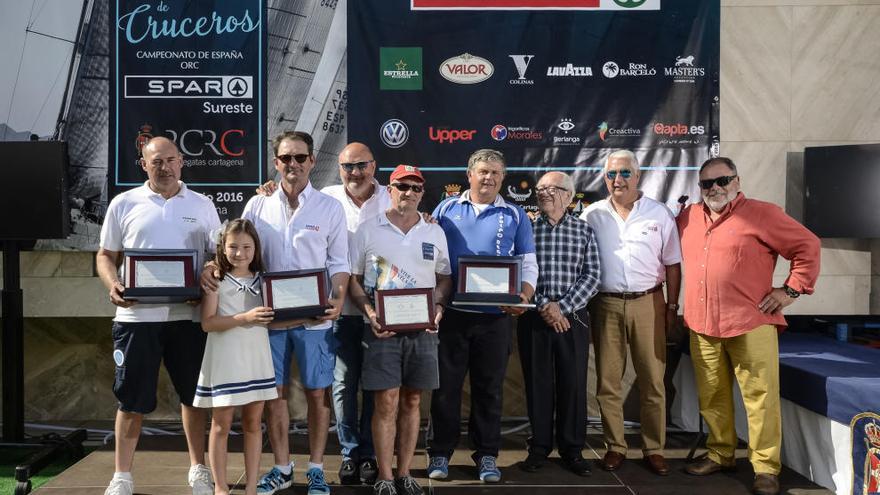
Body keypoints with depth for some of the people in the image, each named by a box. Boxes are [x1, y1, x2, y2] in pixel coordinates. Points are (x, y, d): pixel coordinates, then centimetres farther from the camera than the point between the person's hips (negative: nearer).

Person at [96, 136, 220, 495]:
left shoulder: (202, 205, 7)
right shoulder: (124, 204, 5)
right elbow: (106, 255, 7)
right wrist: (112, 285, -12)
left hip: (188, 316, 1)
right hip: (137, 316, -1)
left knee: (193, 395, 10)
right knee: (132, 398, 6)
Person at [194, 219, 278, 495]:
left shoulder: (262, 280, 8)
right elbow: (207, 323, -12)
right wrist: (244, 318, -21)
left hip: (256, 357, 4)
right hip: (225, 359, -3)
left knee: (253, 423, 8)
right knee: (221, 425, 5)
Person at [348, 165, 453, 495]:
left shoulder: (435, 233, 9)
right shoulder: (368, 230, 2)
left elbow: (445, 278, 14)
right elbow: (352, 279, 3)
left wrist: (438, 308, -4)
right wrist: (370, 313, -11)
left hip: (422, 330, 3)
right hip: (382, 329, -3)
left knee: (411, 401, 9)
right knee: (386, 403, -2)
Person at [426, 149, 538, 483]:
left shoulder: (515, 215, 8)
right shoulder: (446, 209, 8)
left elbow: (528, 264, 6)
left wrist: (523, 297, -13)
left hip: (496, 316, 0)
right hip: (450, 313, 0)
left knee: (489, 387, 9)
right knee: (445, 385, 6)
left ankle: (487, 455, 21)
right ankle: (440, 452, 19)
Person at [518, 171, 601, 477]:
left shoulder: (584, 231, 5)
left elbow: (592, 276, -1)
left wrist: (562, 306, -12)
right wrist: (543, 307, -12)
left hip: (573, 317, 0)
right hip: (534, 317, 0)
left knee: (574, 384, 5)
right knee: (537, 383, 6)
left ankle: (572, 450, 18)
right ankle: (539, 448, 19)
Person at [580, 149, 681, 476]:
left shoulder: (659, 213, 5)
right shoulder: (592, 215, 6)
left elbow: (672, 264, 7)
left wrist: (672, 307, 3)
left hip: (648, 303, 0)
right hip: (606, 305, 1)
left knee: (652, 380, 4)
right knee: (608, 381, 6)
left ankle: (654, 449, 17)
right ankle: (615, 447, 19)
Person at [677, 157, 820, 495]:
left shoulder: (762, 214, -2)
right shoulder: (688, 217, 13)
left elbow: (807, 246, 0)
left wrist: (792, 290, -5)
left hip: (750, 325, -5)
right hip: (702, 327, 5)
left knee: (760, 397, -2)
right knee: (712, 397, 12)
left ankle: (766, 468, 8)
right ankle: (720, 454, 27)